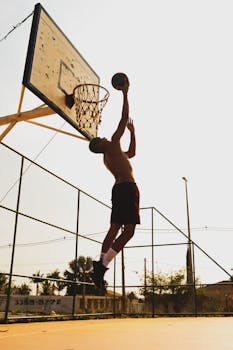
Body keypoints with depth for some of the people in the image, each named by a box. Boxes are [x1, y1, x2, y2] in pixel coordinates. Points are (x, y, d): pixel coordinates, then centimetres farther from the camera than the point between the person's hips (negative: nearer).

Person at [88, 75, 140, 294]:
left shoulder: (109, 156, 26)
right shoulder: (112, 146, 1)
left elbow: (132, 153, 40)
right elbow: (124, 118, -3)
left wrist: (132, 131, 37)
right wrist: (125, 93, 5)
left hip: (120, 188, 10)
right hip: (127, 188, -10)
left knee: (115, 230, 5)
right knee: (128, 231, -14)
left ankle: (99, 269, 3)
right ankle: (101, 267, -18)